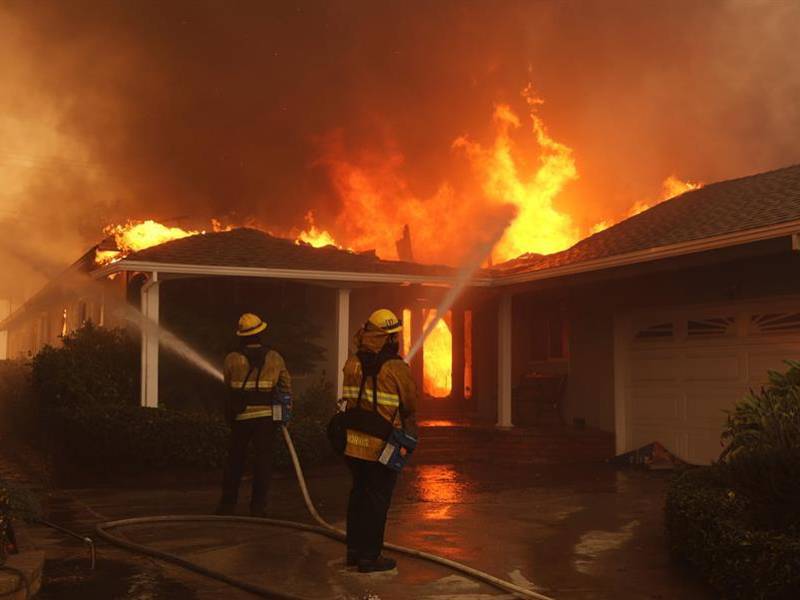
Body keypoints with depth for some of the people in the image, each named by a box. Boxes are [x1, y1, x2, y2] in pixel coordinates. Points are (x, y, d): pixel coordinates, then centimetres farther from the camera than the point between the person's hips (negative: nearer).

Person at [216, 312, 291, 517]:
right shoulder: (275, 358, 1)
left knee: (235, 460, 12)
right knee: (263, 461, 4)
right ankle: (258, 507, 4)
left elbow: (228, 387, 6)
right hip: (267, 415, 0)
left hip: (240, 416, 0)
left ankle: (227, 505, 15)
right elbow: (286, 386, 3)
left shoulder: (232, 359, -3)